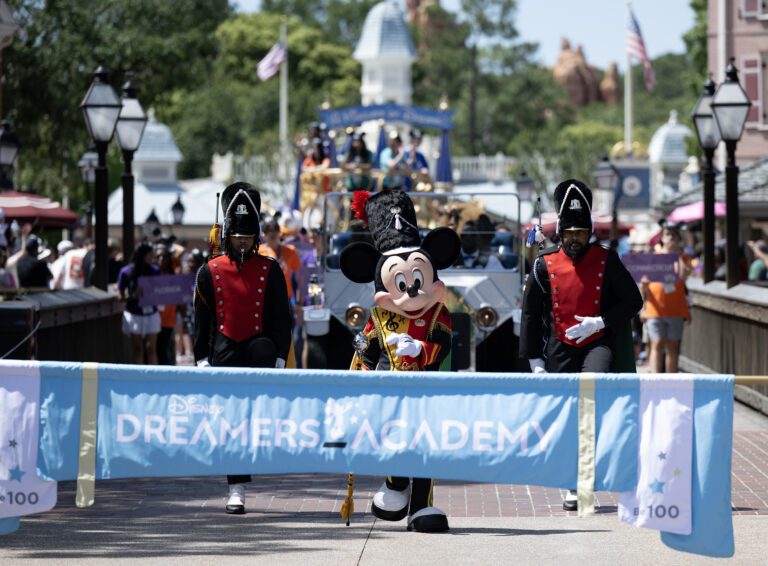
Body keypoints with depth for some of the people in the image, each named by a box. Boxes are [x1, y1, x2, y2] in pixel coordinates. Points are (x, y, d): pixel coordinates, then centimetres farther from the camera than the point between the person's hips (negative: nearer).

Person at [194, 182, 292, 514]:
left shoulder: (270, 270, 3)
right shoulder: (211, 272, 4)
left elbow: (281, 318, 3)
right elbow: (201, 320, 6)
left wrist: (279, 360, -4)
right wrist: (203, 361, 0)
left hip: (259, 348, 0)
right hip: (225, 353, 0)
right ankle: (236, 491, 4)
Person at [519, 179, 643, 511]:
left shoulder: (606, 261, 0)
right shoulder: (545, 266, 1)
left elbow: (633, 301, 1)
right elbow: (530, 315, 5)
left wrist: (598, 322, -14)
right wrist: (535, 361, 1)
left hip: (598, 343, -1)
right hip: (560, 349, 1)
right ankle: (574, 488, 13)